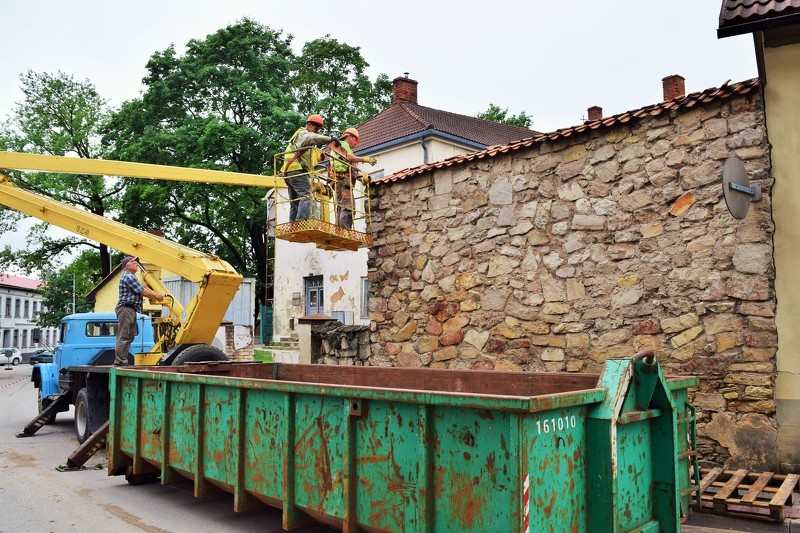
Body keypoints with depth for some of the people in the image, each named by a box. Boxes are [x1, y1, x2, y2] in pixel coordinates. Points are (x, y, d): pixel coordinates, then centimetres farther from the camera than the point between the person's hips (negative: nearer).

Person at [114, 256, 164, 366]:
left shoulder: (130, 277, 24)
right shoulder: (128, 277, -12)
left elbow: (143, 288, 22)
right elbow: (143, 292, -14)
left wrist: (156, 295, 11)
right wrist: (156, 296, -1)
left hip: (130, 310, 11)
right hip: (126, 309, -11)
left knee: (129, 336, 12)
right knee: (124, 336, -10)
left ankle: (122, 360, 15)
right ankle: (119, 361, -9)